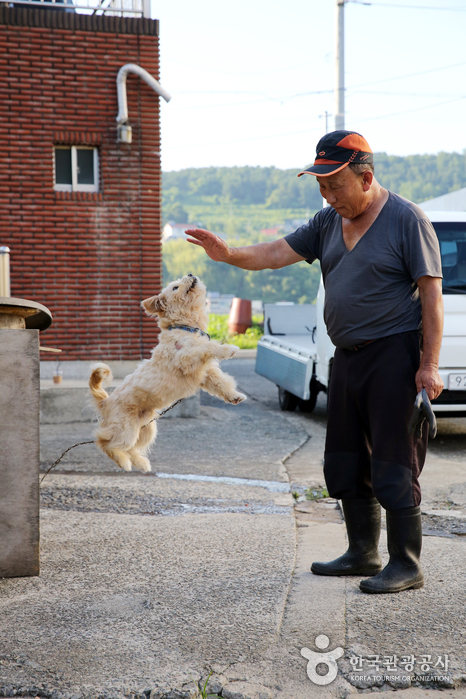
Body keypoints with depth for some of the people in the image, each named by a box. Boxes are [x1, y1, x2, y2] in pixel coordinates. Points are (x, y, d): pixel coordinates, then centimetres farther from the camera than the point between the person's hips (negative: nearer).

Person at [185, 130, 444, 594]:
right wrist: (229, 255, -13)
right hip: (348, 356, 8)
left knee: (394, 463, -5)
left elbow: (432, 295, -12)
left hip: (395, 355, -8)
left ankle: (406, 566, 5)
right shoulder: (329, 222, 11)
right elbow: (278, 252, 6)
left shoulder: (407, 220, -9)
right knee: (346, 461, 13)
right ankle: (362, 553, 26)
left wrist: (429, 366, -17)